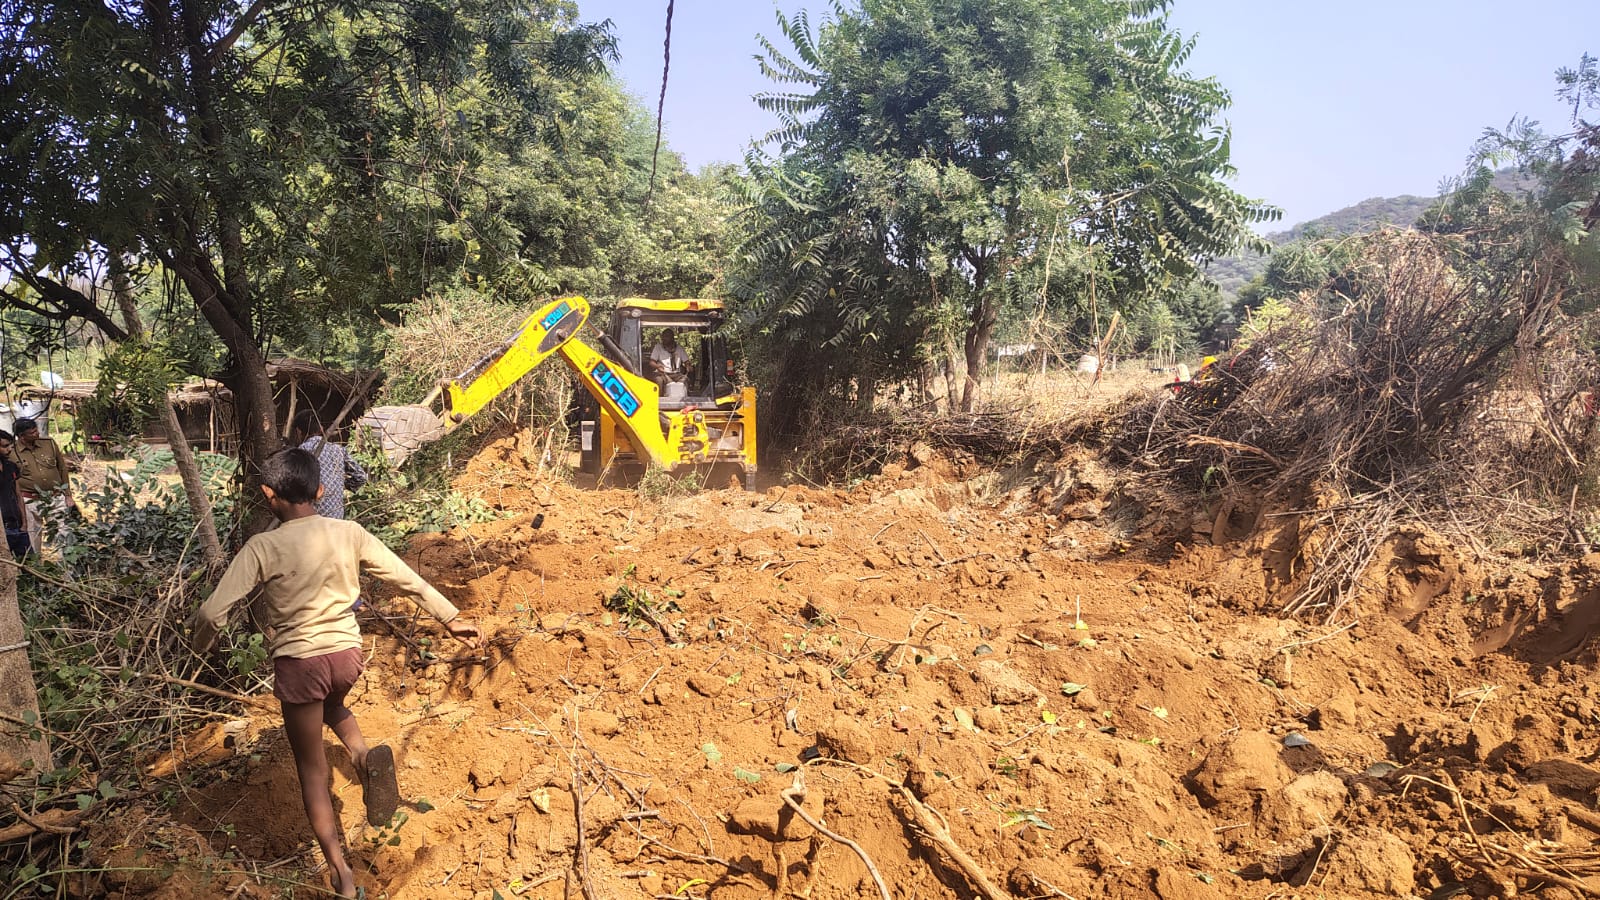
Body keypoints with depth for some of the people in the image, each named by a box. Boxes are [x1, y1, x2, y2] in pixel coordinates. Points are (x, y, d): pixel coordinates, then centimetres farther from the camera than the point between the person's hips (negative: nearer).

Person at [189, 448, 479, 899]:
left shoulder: (262, 548, -12)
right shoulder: (349, 533, -5)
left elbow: (213, 612, -12)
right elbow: (408, 579, -2)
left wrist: (200, 643, 11)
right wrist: (450, 617, 9)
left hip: (298, 663, -3)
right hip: (347, 653, 3)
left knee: (312, 768, 13)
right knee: (331, 701, 37)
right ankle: (364, 754, 8)